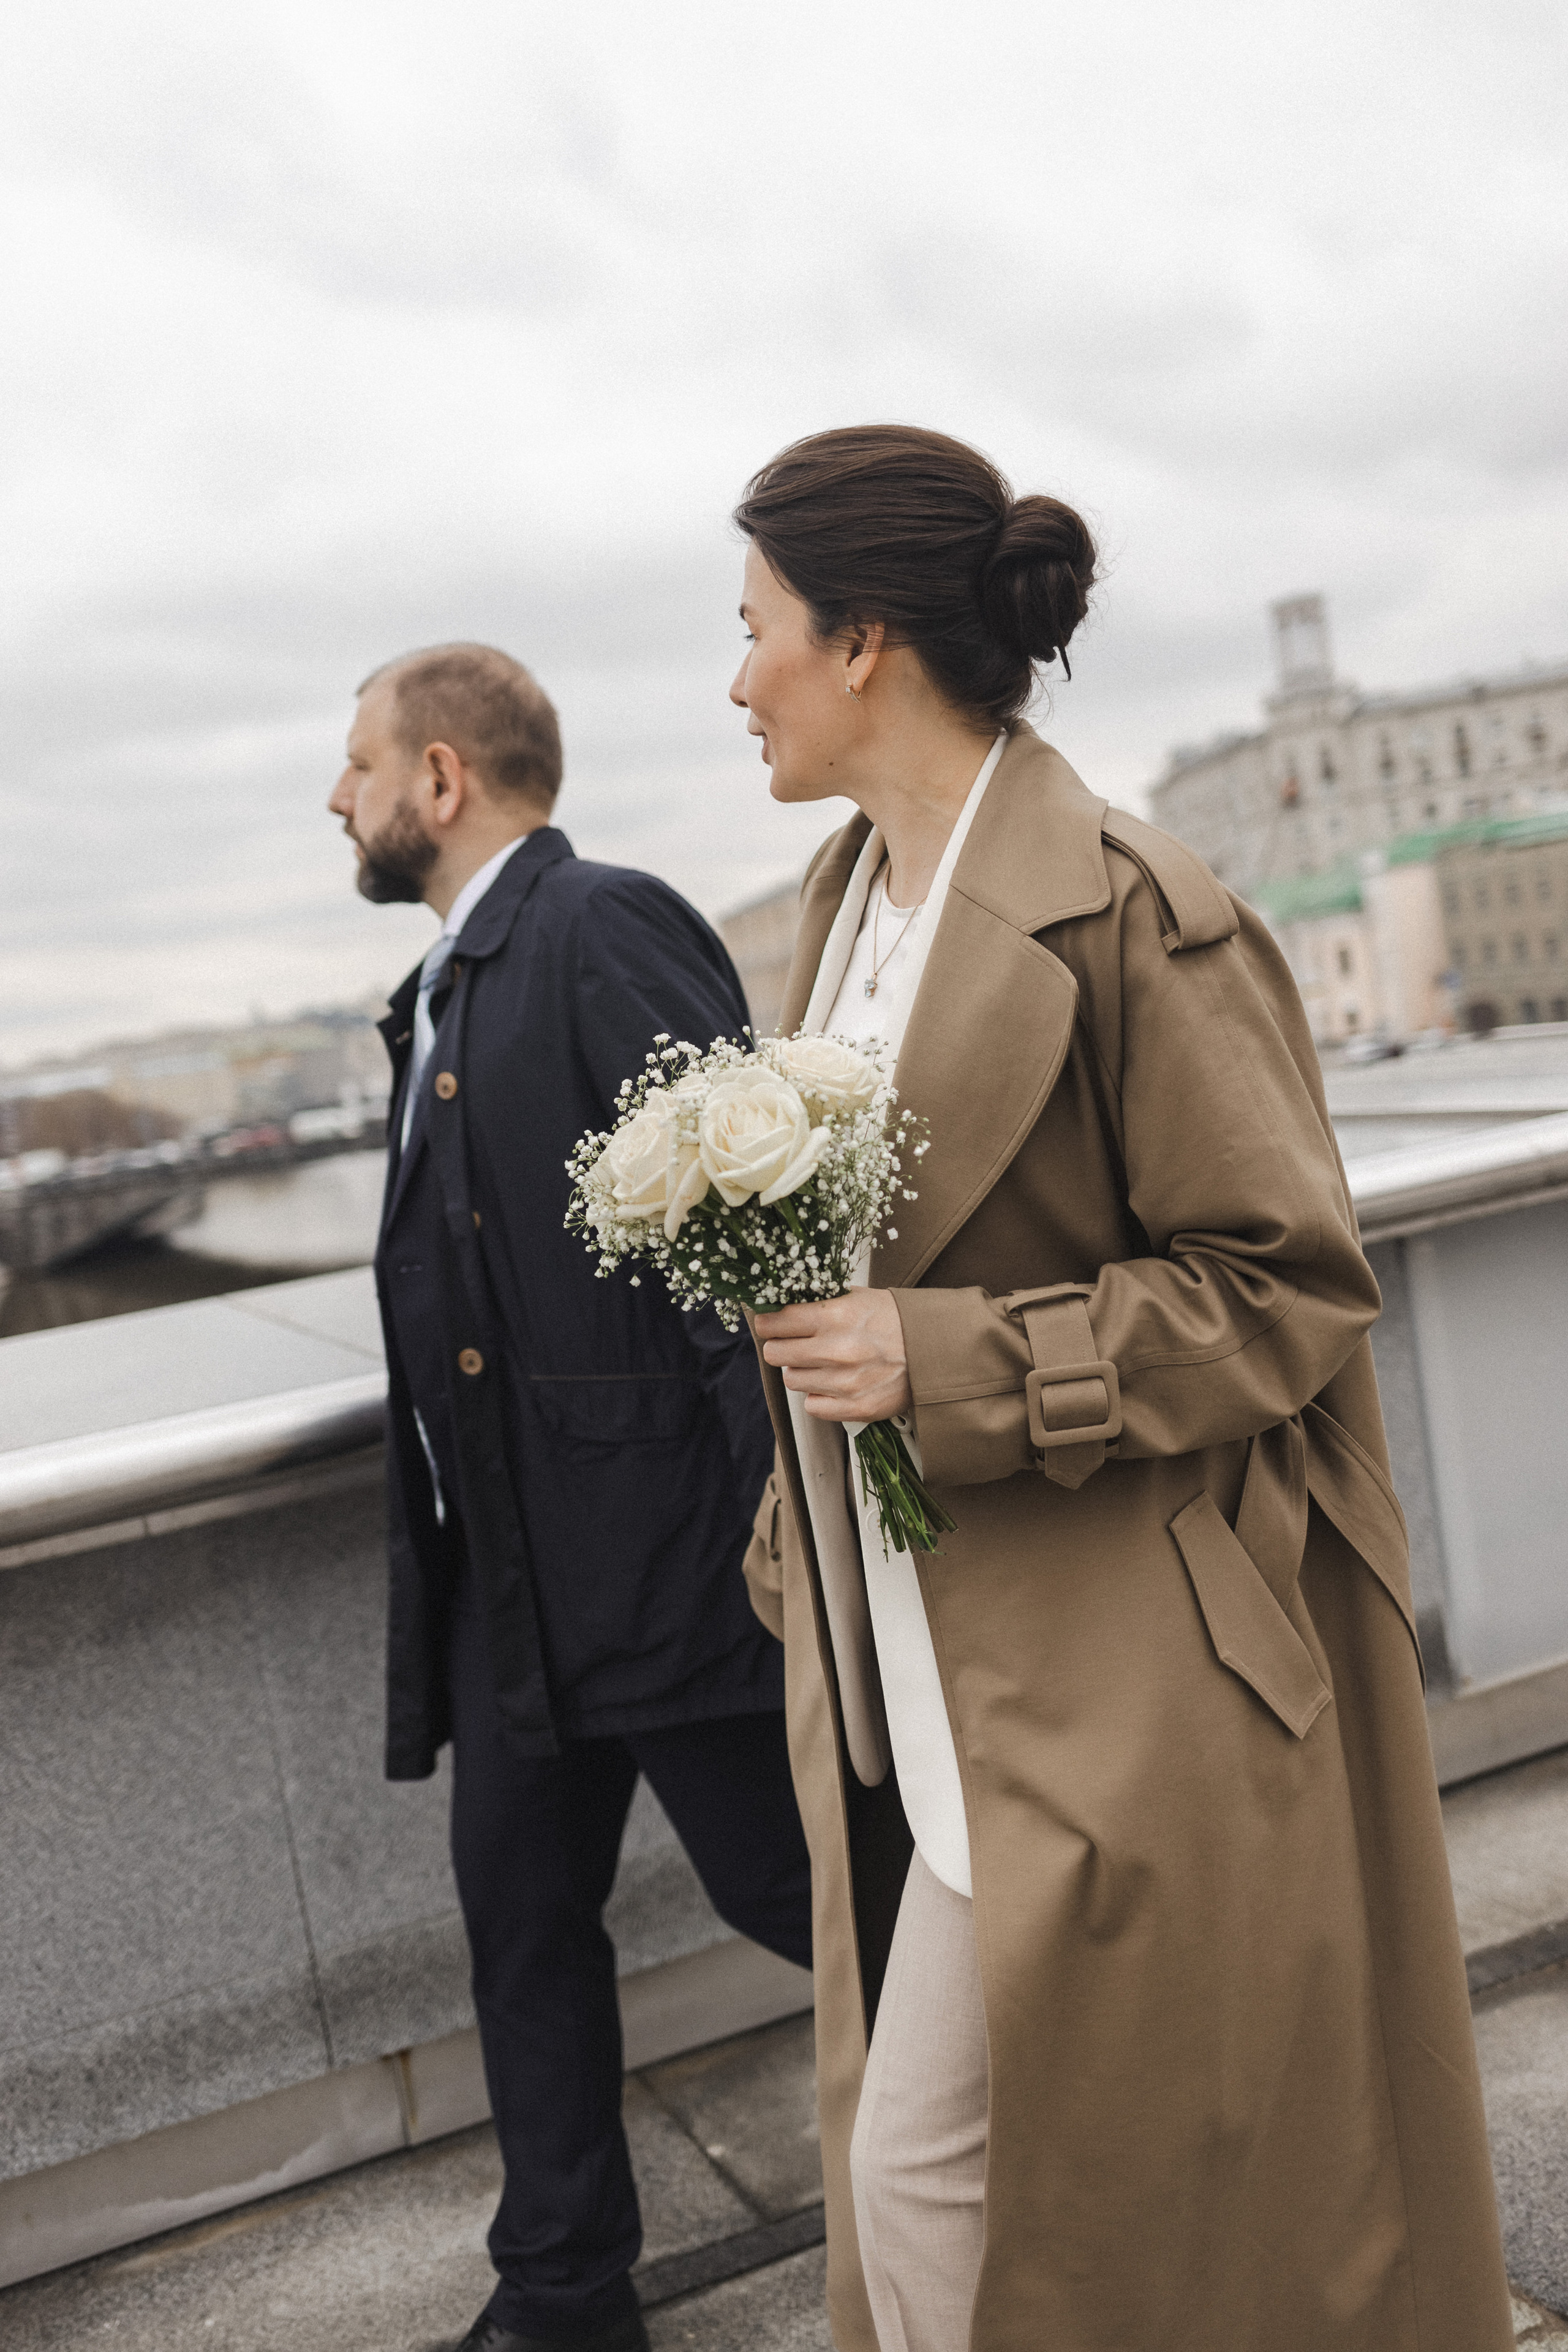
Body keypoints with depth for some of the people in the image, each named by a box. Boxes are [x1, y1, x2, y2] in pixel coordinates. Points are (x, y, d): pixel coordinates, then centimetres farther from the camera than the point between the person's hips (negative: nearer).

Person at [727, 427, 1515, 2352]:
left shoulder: (1129, 918, -18)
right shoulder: (847, 896, 9)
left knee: (933, 2180, 2)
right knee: (898, 2159, 20)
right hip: (900, 1676, 8)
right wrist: (796, 1545, 19)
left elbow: (1288, 1283, -15)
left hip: (1094, 1688, -8)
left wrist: (944, 1368, -23)